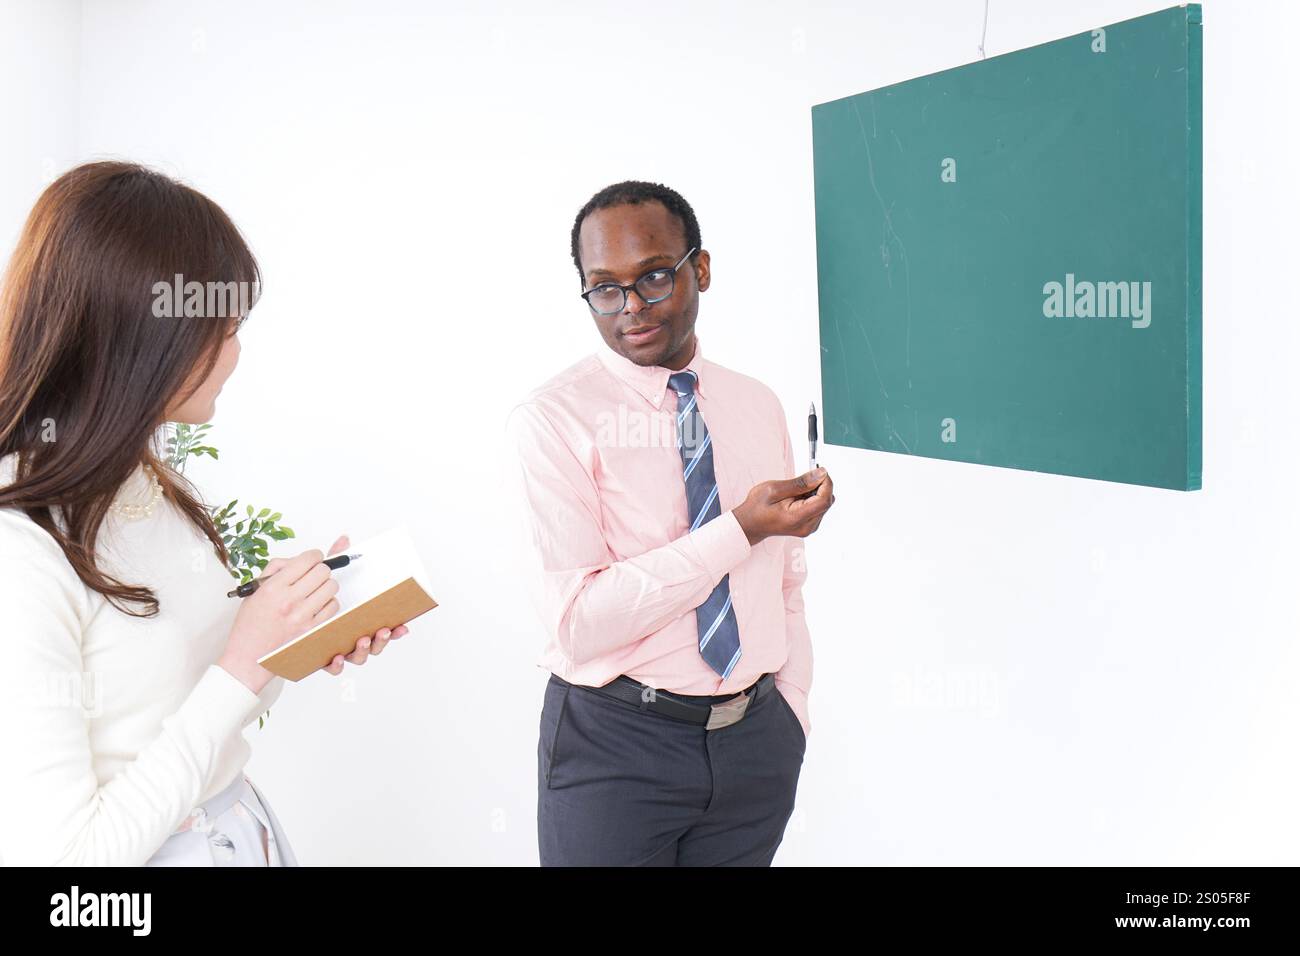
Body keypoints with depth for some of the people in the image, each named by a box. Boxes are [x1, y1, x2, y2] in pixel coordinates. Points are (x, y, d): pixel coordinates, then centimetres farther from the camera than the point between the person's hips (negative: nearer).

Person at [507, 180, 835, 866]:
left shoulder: (758, 406, 7)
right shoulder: (553, 418, -11)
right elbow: (577, 620, -20)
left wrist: (792, 708, 8)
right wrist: (740, 530, -22)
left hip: (756, 736, 5)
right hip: (614, 746, -4)